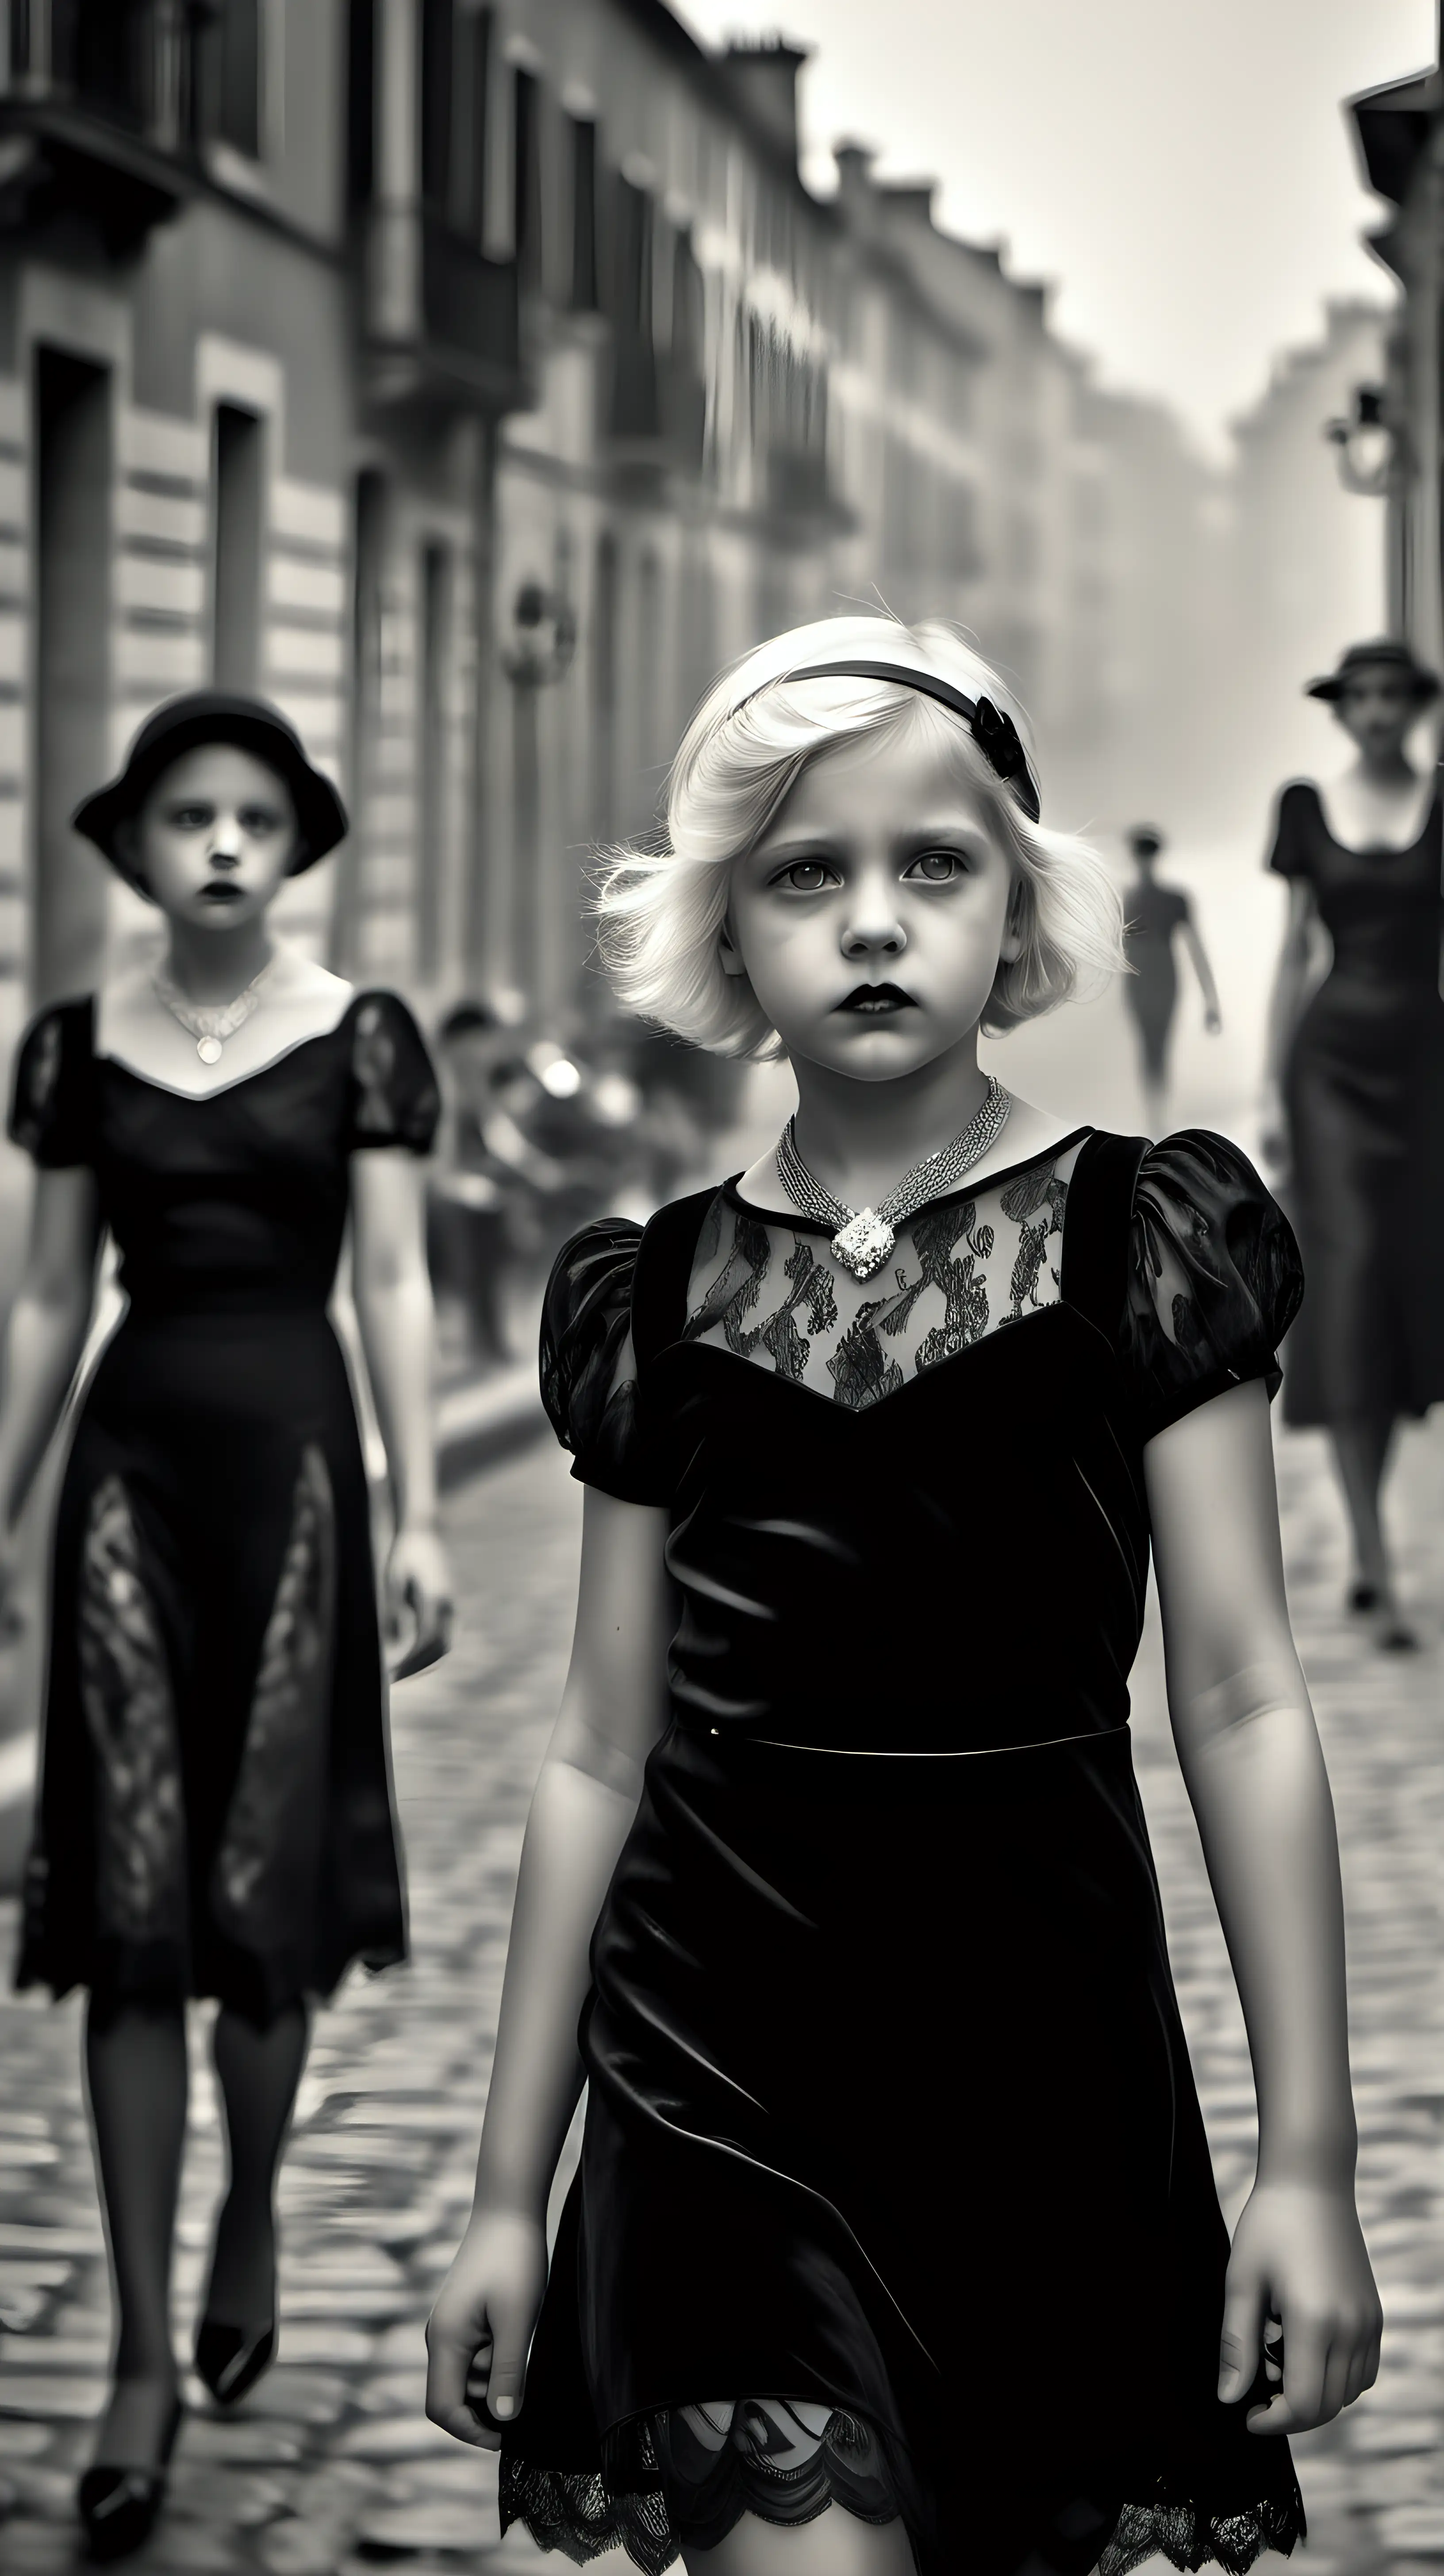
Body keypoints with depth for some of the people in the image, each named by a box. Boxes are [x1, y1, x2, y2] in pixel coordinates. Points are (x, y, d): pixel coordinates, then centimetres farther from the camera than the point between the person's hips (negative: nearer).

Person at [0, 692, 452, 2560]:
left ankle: (253, 2218, 30)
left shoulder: (359, 1038, 1)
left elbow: (395, 1284, -1)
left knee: (263, 1901, 0)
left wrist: (418, 1515, -7)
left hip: (291, 1452, -1)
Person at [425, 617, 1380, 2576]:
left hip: (1042, 2047, -1)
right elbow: (604, 1758, 10)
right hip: (725, 2067, 1)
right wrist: (510, 2192, 11)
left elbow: (1241, 1705, -2)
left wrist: (1310, 2161, -5)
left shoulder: (1137, 1243, -1)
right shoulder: (661, 1297, 5)